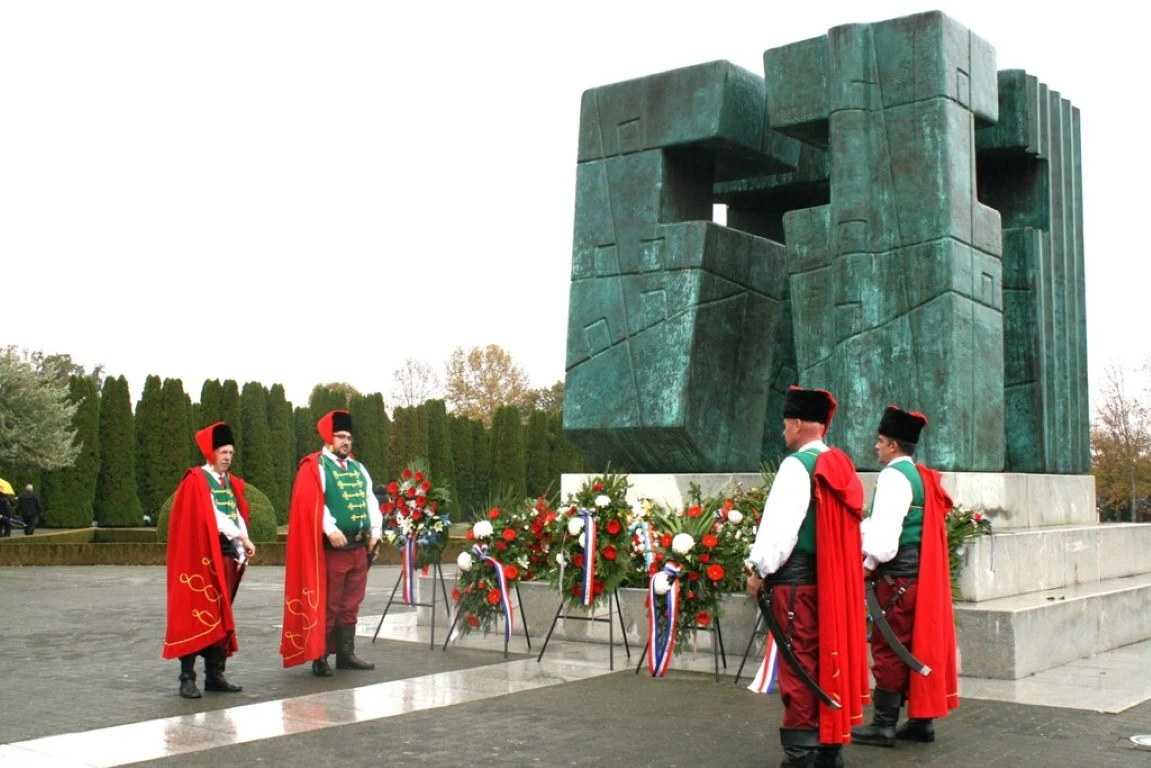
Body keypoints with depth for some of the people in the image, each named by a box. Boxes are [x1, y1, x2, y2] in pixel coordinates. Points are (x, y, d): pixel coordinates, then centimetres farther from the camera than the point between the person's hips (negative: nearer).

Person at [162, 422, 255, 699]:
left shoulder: (232, 483, 16)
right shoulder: (195, 481, -6)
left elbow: (238, 517, 11)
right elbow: (211, 514, -17)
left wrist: (241, 552, 0)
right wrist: (242, 538, -24)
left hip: (226, 555, 7)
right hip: (201, 557, -7)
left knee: (221, 617, 8)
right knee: (195, 615, -6)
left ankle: (215, 675, 14)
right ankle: (187, 678, -2)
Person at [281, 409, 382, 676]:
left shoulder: (358, 468, 17)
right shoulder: (315, 466, -4)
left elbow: (370, 500, 15)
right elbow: (311, 502, -17)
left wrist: (375, 531, 4)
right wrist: (331, 529, -26)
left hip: (359, 546, 7)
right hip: (332, 547, -7)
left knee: (351, 604, 11)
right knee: (327, 605, -3)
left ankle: (346, 654, 19)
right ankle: (319, 658, 4)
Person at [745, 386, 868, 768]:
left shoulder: (798, 465, -13)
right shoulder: (841, 466, 11)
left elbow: (780, 524, -18)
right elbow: (844, 528, 12)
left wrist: (760, 569, -9)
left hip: (797, 579, -8)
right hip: (835, 579, 8)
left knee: (799, 666, -2)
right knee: (828, 660, 13)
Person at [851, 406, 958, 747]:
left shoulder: (894, 476, -13)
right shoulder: (923, 476, 15)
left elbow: (885, 532, -21)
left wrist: (868, 565, -9)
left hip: (897, 577, -9)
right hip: (922, 575, 9)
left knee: (889, 649, -4)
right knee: (919, 645, 13)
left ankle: (884, 725, 1)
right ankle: (923, 719, 19)